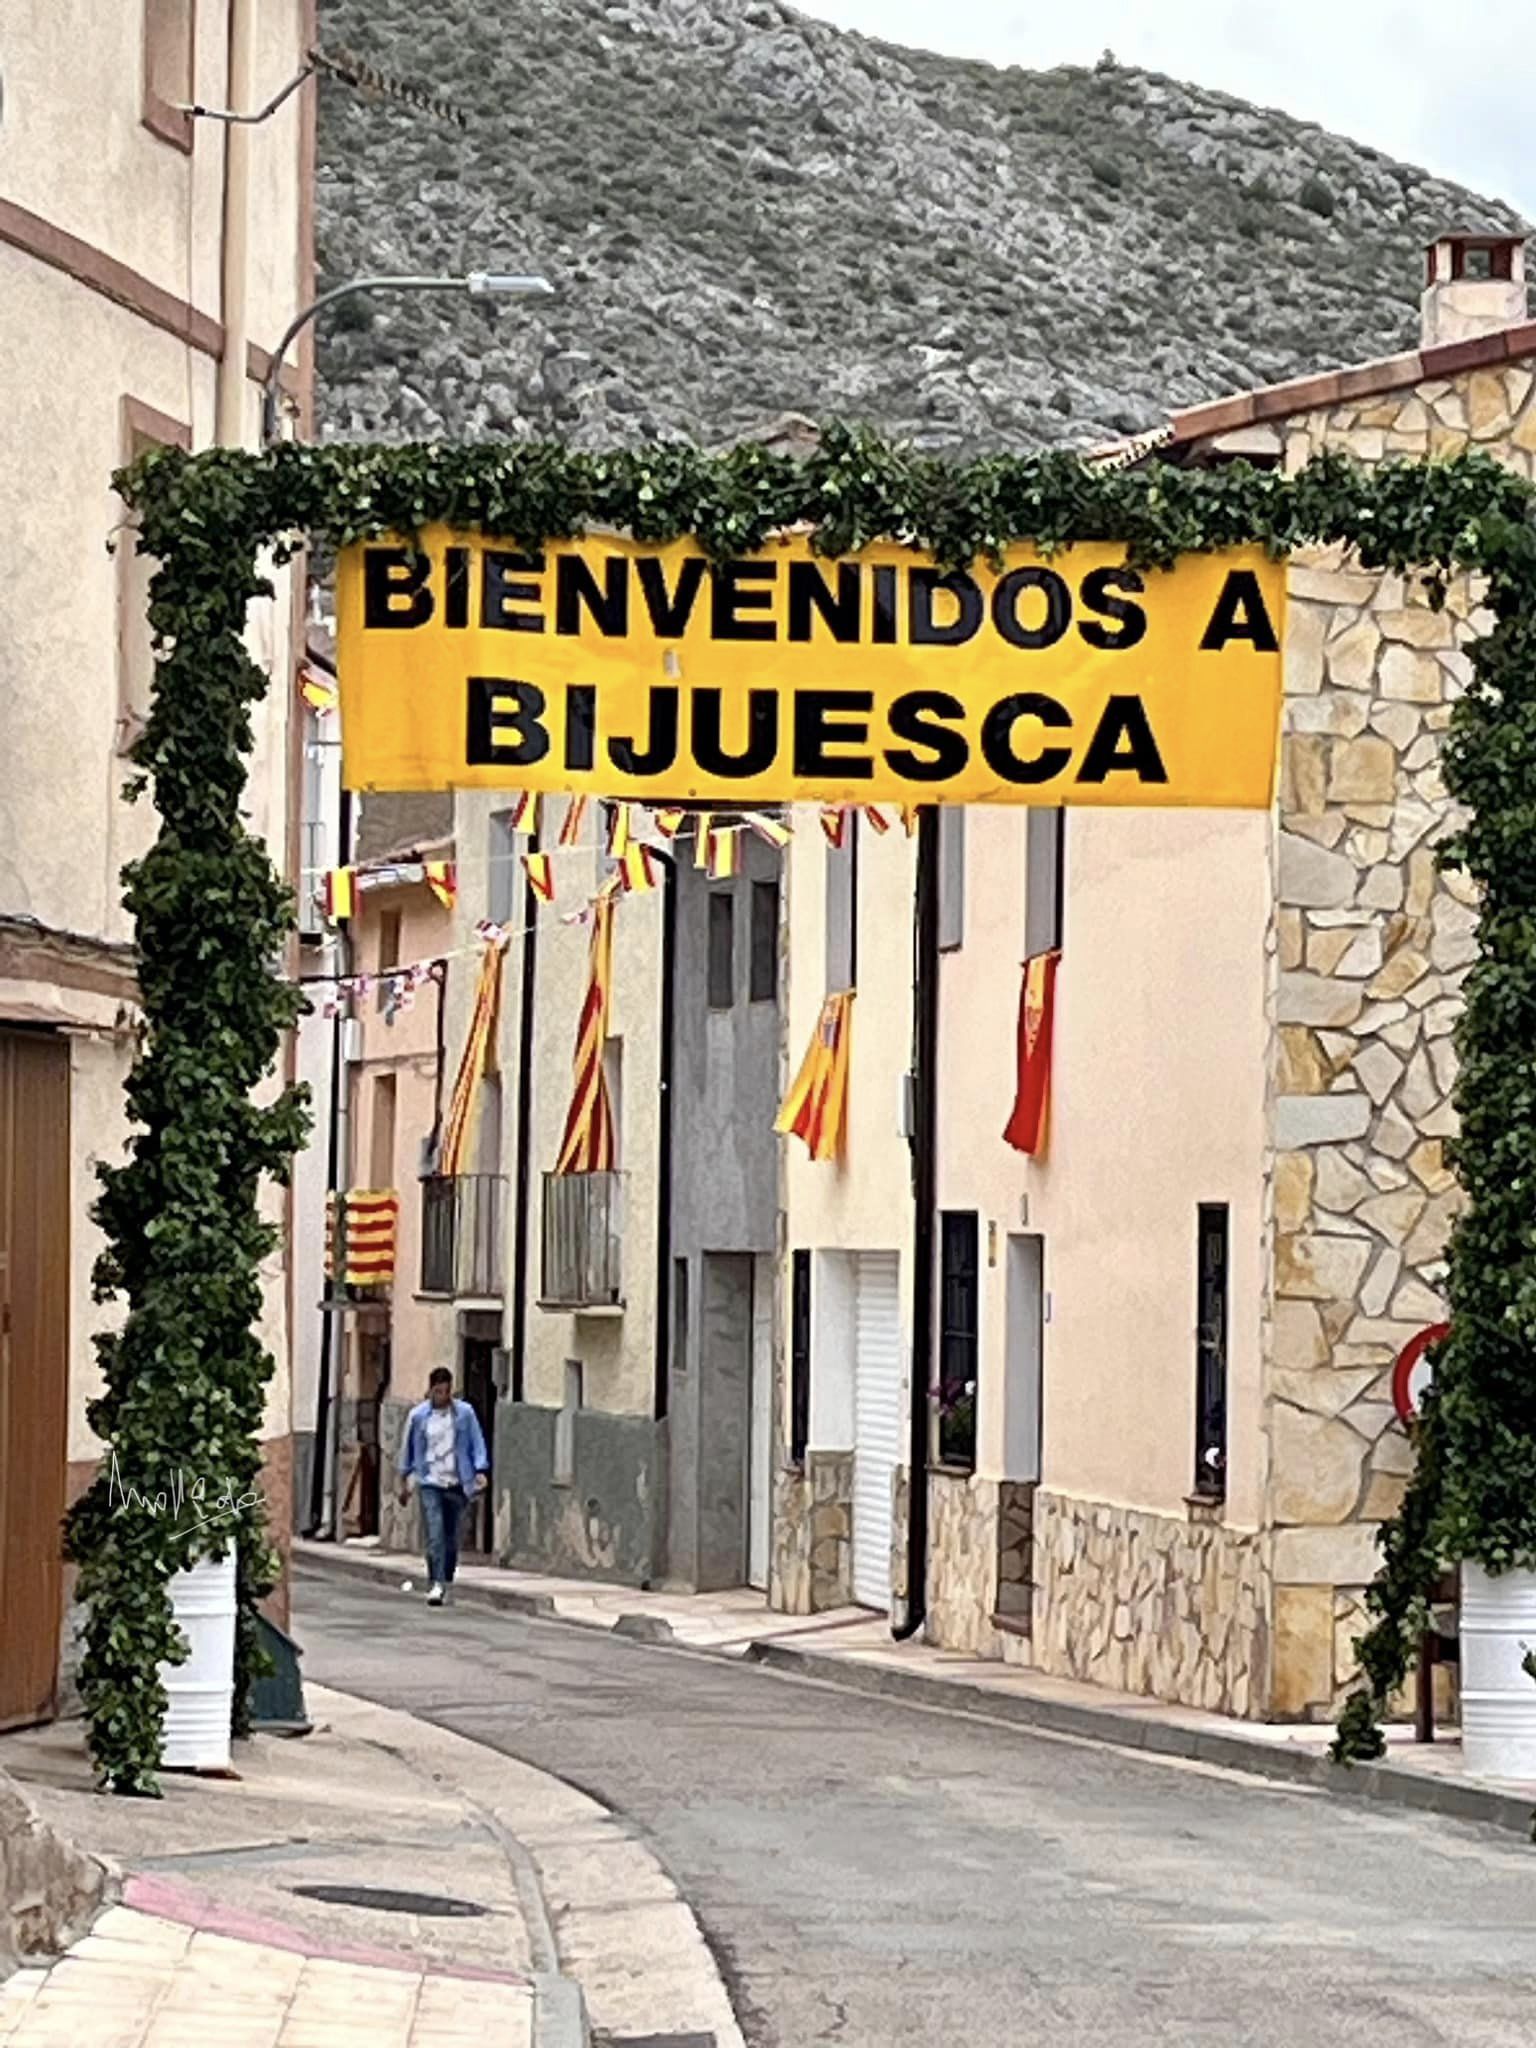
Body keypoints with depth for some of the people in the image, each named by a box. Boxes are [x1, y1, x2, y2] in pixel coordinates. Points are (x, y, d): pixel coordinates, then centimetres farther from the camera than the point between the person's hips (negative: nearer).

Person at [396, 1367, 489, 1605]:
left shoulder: (465, 1413, 1)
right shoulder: (418, 1416, 2)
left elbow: (477, 1443, 6)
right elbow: (407, 1448, 12)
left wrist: (479, 1472, -7)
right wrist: (404, 1481, 16)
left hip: (456, 1484, 1)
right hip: (429, 1484, -1)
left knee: (451, 1537, 7)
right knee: (434, 1534, -14)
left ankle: (447, 1582, 20)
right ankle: (437, 1584, -18)